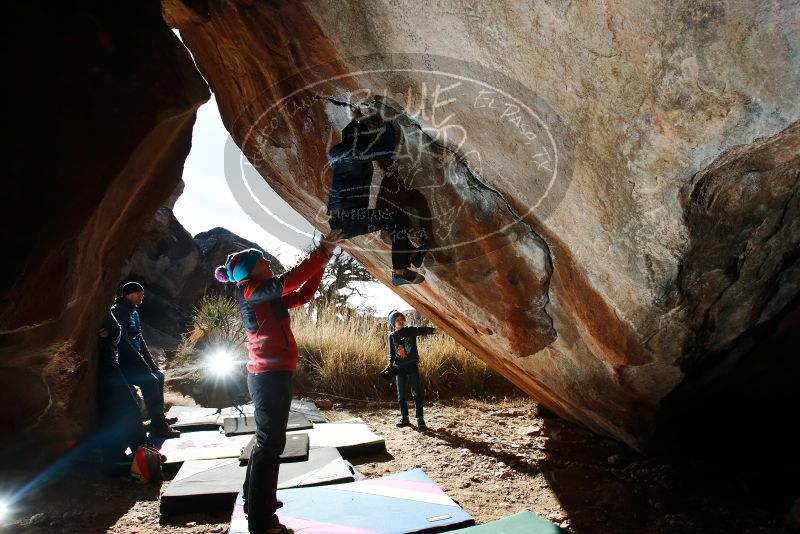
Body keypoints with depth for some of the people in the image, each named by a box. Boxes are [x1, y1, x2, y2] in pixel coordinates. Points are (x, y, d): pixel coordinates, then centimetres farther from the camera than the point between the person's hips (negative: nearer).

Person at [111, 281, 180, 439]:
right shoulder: (120, 311, -16)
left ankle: (159, 418, 11)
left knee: (158, 376, 5)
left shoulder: (133, 312, 13)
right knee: (151, 381, -21)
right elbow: (123, 341, -22)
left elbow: (139, 339, 15)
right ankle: (158, 427, -16)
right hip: (122, 361, -10)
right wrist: (142, 362, -19)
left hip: (133, 359, 10)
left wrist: (151, 363, 7)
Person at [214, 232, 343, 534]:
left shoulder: (266, 298, 16)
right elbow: (288, 282, -23)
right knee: (270, 443, -7)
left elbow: (302, 295, 18)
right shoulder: (249, 291, -10)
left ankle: (256, 501, 34)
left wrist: (321, 263, 9)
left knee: (267, 439, 20)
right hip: (270, 376, -10)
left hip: (270, 374, 10)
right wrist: (322, 253, -19)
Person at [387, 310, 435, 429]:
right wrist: (391, 363, -5)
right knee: (401, 394, 6)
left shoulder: (411, 330, -1)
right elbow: (392, 352, 11)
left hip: (412, 366, -2)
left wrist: (434, 330, -34)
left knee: (416, 393, -4)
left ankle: (420, 418, 0)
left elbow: (423, 330, -17)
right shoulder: (392, 336, 5)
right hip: (399, 367, 2)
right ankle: (404, 417, 19)